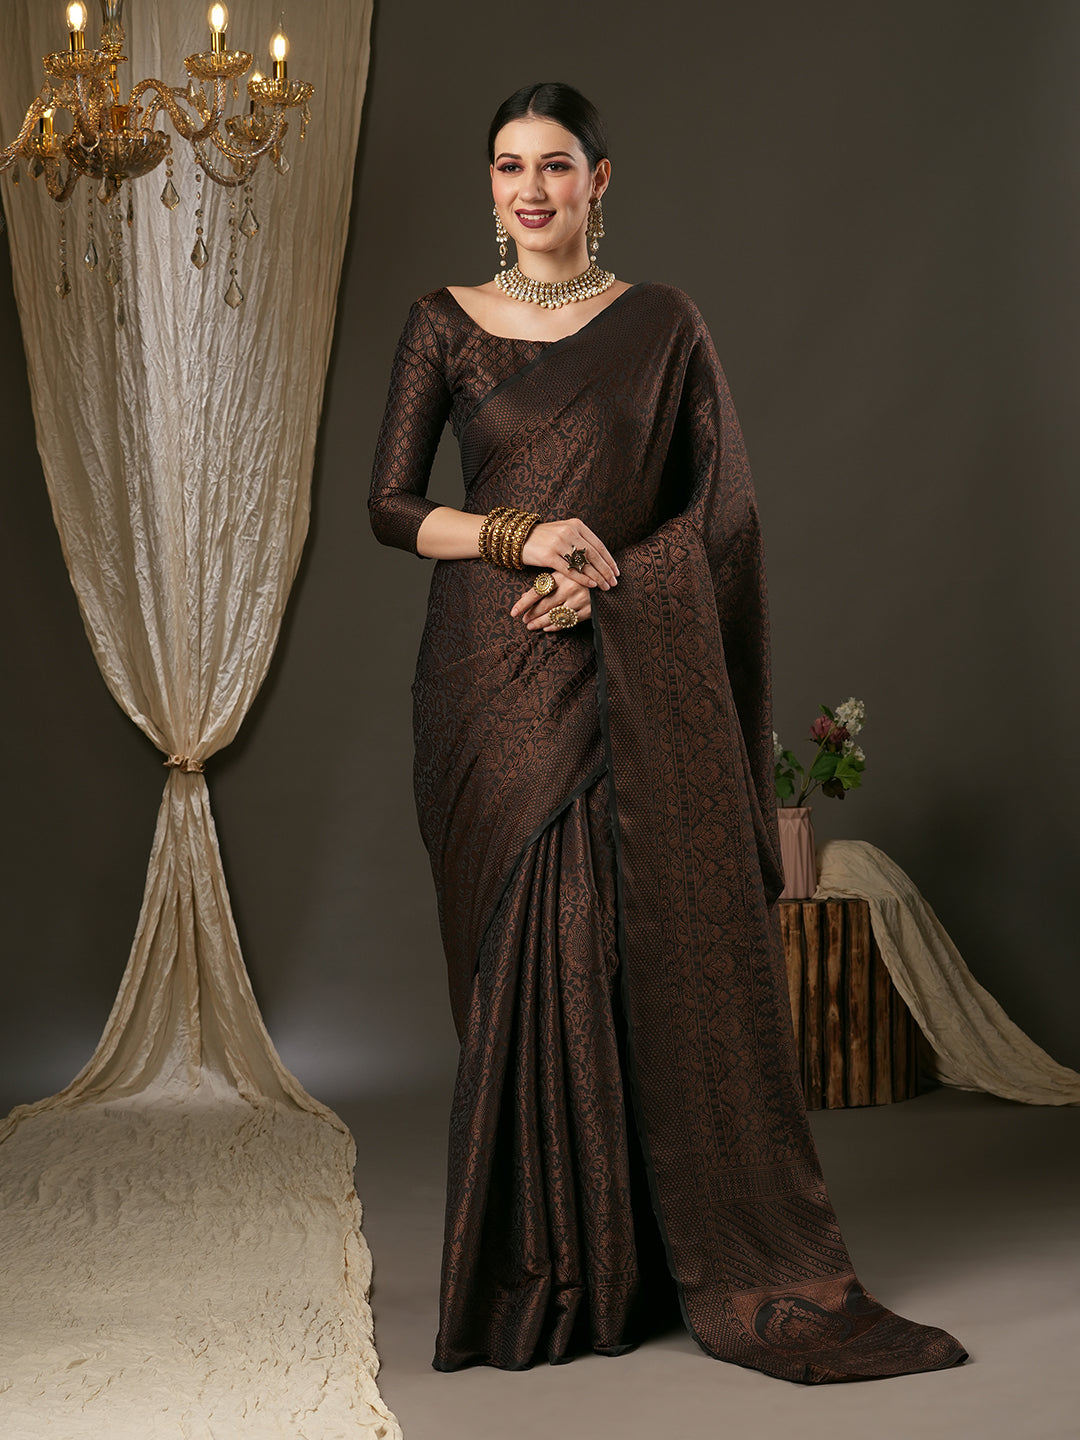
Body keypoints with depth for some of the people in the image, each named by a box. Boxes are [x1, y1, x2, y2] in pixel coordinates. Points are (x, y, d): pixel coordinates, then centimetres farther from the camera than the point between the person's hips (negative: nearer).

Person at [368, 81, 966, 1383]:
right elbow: (391, 506, 2)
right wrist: (524, 535, -14)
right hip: (493, 684, 0)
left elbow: (720, 506, 2)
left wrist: (604, 576, -13)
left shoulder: (662, 324, 7)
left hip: (637, 676, 0)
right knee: (526, 954, 0)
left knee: (671, 943, -3)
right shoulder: (445, 323, 8)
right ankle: (545, 1272, 11)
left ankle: (744, 1267, 7)